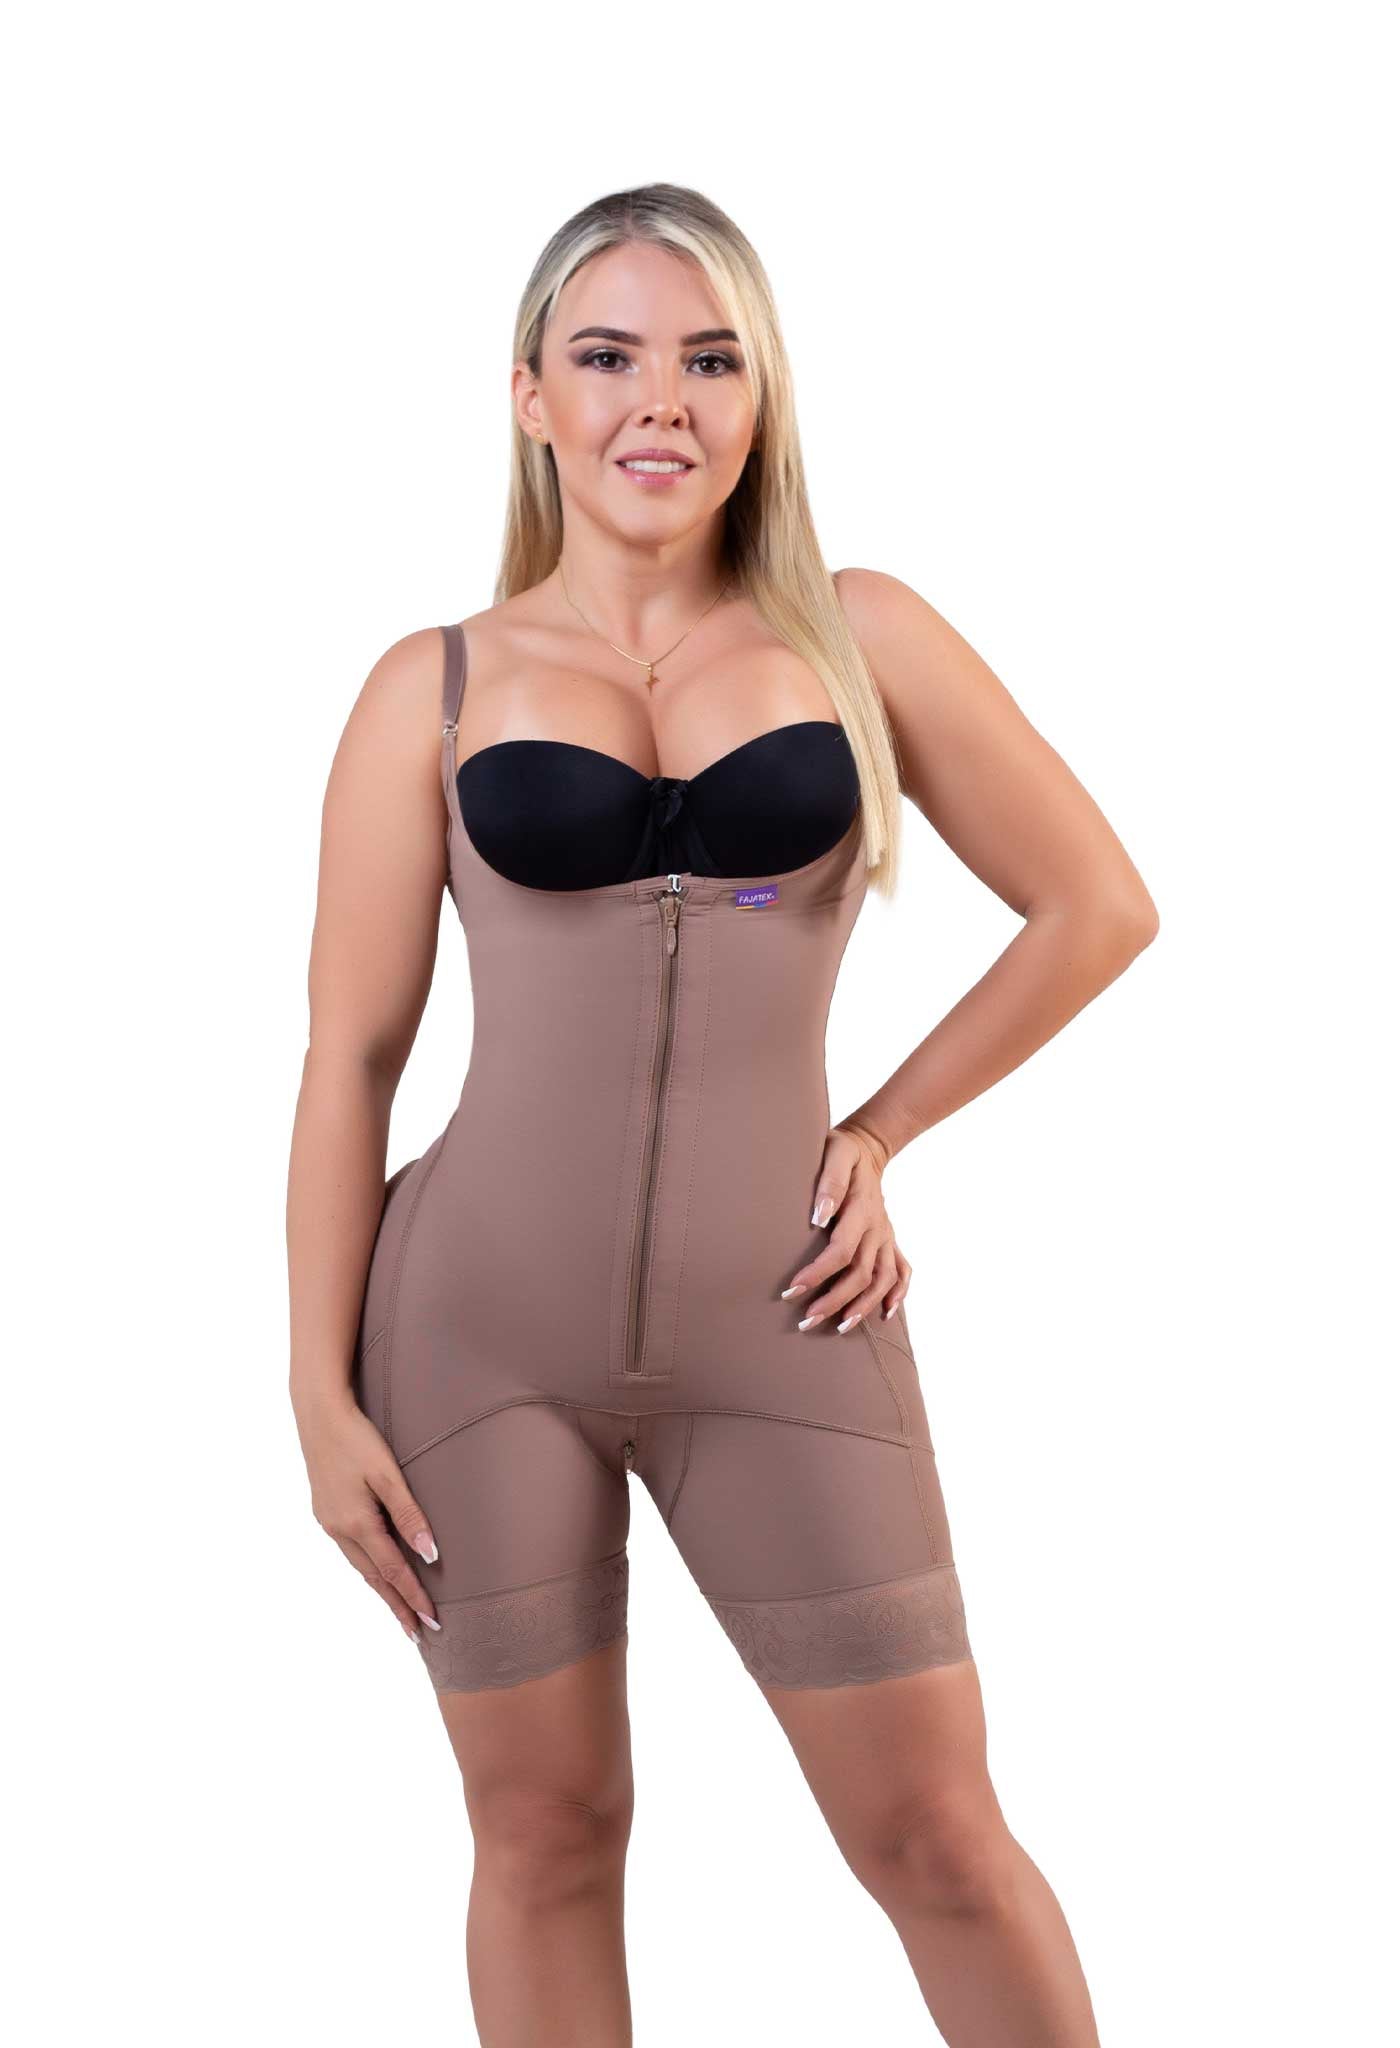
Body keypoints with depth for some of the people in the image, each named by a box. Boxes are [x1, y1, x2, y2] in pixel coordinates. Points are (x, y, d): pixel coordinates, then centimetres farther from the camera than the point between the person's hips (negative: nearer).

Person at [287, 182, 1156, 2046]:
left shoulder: (861, 637, 3)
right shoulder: (436, 688, 2)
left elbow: (1099, 908, 9)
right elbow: (351, 1052, 3)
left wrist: (884, 1130, 5)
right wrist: (322, 1389, 0)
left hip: (776, 1333, 0)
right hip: (482, 1330, 0)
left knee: (938, 1835, 5)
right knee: (545, 1833, 11)